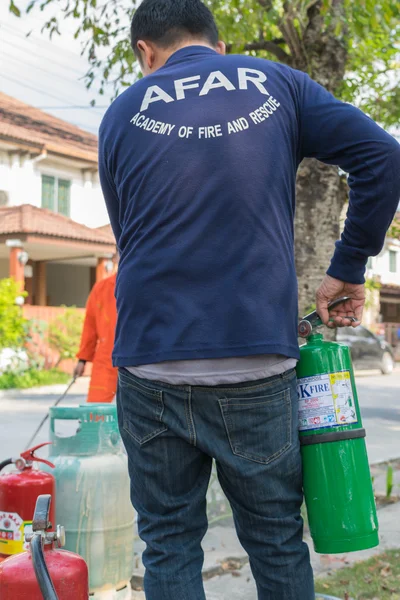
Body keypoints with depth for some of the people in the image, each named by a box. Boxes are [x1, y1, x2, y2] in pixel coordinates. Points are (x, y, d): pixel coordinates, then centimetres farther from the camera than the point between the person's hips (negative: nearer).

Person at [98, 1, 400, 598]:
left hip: (150, 363, 1)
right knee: (276, 540, 14)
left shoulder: (123, 112, 10)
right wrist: (347, 270, 4)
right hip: (257, 366, 0)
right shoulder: (276, 83, 8)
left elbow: (131, 239, 14)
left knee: (169, 544, 13)